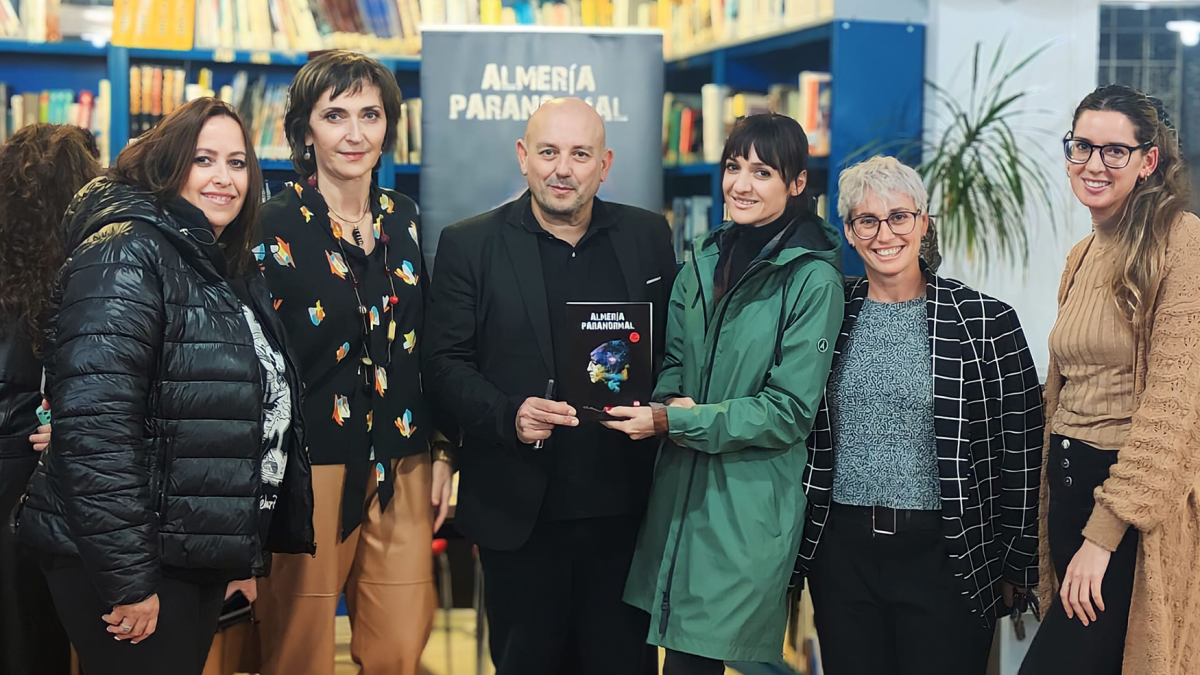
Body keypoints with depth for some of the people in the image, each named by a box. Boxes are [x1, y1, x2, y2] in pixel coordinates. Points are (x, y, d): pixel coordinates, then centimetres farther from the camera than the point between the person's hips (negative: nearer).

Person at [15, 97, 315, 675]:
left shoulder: (228, 271, 14)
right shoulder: (128, 253, -14)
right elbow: (94, 426, -23)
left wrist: (244, 556, 20)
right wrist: (127, 579, -24)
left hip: (201, 558, 9)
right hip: (134, 563, -9)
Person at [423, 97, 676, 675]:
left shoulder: (648, 236, 6)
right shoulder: (468, 245, 0)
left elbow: (673, 347, 11)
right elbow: (445, 363, -2)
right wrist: (509, 415, -18)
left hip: (623, 504, 2)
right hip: (519, 511, -1)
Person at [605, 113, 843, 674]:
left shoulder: (813, 279, -10)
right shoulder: (705, 262, 9)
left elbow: (789, 411, -12)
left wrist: (673, 422, -15)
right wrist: (668, 400, -9)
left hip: (749, 505, -5)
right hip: (679, 487, 5)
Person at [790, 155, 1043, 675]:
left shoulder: (987, 321, -4)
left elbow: (1022, 452, -1)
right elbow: (799, 430, 13)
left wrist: (1017, 568, 0)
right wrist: (797, 549, 11)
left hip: (946, 556, -3)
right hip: (842, 552, 3)